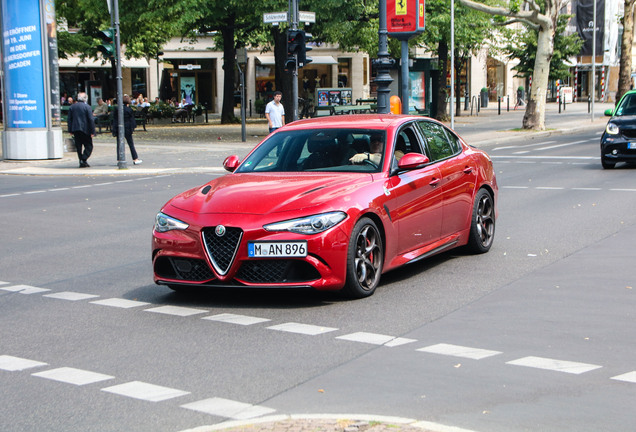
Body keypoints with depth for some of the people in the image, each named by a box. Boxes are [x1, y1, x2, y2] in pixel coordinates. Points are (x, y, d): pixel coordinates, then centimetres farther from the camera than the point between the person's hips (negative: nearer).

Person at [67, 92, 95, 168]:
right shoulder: (87, 107, -7)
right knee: (88, 146, 3)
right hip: (85, 129, -5)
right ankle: (83, 160, -13)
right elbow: (91, 120, -10)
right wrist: (92, 131, -8)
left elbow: (69, 119, 9)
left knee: (79, 146, 10)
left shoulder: (72, 107, 8)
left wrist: (70, 130, 14)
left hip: (75, 130, 5)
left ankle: (81, 162, 9)